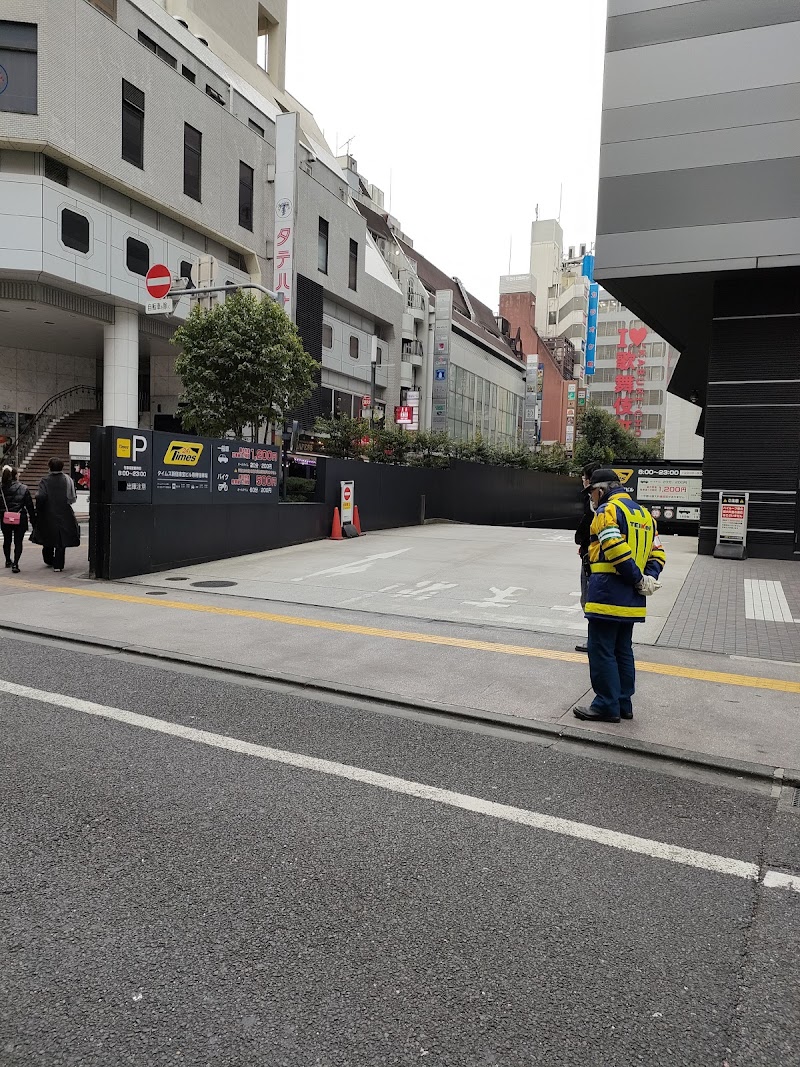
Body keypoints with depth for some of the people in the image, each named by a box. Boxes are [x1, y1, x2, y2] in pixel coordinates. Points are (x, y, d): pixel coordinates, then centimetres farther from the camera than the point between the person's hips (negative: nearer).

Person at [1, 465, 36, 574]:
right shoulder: (23, 488, -7)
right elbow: (29, 505, -5)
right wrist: (33, 520, 2)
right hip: (20, 520, -2)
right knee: (18, 542, 1)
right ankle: (15, 564, -8)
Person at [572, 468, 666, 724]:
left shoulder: (608, 510, -9)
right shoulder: (644, 513, 19)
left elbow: (615, 548, -23)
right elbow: (657, 553, 13)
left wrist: (638, 579, -15)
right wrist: (649, 578, 0)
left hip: (607, 593, -9)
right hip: (631, 598, 9)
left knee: (601, 650, -1)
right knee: (623, 650, 16)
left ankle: (607, 705, 4)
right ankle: (624, 703, 23)